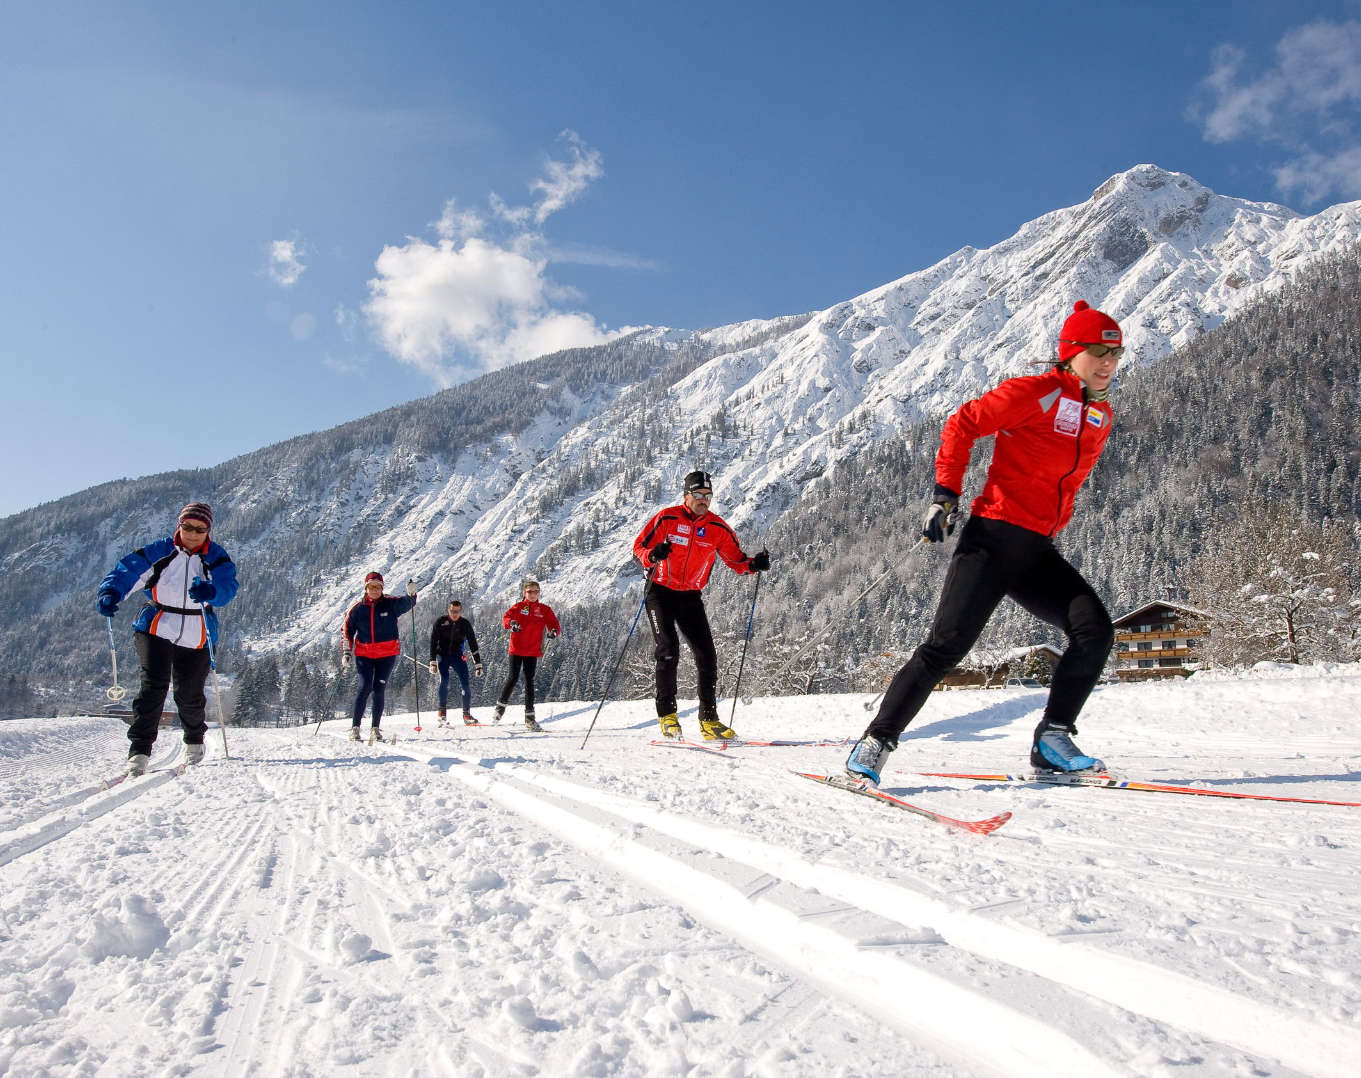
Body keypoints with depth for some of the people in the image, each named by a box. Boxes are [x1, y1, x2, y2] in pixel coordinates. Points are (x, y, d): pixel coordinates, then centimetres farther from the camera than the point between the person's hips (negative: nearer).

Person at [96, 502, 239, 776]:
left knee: (189, 695, 4)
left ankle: (194, 741, 33)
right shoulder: (159, 552, 0)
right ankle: (139, 751, -9)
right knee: (154, 686, -15)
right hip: (156, 630, 0)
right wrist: (111, 592, -29)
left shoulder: (216, 558, -1)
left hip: (197, 638, 0)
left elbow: (228, 586, -17)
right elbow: (127, 570, -8)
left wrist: (210, 591, -40)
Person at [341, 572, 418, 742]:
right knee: (365, 687, -11)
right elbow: (347, 631, 10)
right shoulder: (357, 608, 3)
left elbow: (406, 603, -20)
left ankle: (375, 728, 13)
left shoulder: (391, 604, -1)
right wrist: (346, 652, 1)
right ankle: (355, 727, -4)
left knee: (379, 690, 2)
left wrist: (411, 594, -42)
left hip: (387, 654, 0)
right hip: (364, 654, 0)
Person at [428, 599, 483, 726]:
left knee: (465, 683, -8)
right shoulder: (441, 621, -5)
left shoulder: (465, 624, -1)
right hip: (443, 655, -2)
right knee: (444, 681, -20)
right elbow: (433, 642, -5)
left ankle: (467, 713, 2)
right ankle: (442, 713, -12)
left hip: (457, 656, 2)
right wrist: (433, 662, -12)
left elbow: (473, 644, 2)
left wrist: (478, 664, -2)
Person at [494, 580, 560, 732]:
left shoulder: (545, 609, 8)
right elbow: (506, 617, -5)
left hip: (533, 651, 2)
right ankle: (500, 706, 14)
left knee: (529, 681, 3)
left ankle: (529, 718, 6)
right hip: (517, 649, -2)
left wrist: (554, 632, -20)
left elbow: (554, 624, 3)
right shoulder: (519, 606, 4)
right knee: (513, 678, -7)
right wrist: (512, 624, -27)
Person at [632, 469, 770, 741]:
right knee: (668, 649, -16)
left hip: (691, 596, 4)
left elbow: (735, 559, 6)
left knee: (706, 655, -3)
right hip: (660, 592, -3)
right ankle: (667, 714, -3)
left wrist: (753, 564, -15)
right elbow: (639, 547, -7)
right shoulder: (666, 518, -10)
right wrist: (653, 555, -30)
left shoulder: (717, 527, 0)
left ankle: (709, 719, 7)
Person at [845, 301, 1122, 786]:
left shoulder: (1100, 415, 16)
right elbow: (962, 424, -7)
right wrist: (946, 493, -13)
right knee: (949, 642, -15)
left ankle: (1052, 739, 1)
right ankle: (876, 741, -7)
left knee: (1095, 630, -9)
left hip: (1037, 551, 7)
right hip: (993, 538, -7)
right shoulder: (1035, 392, -6)